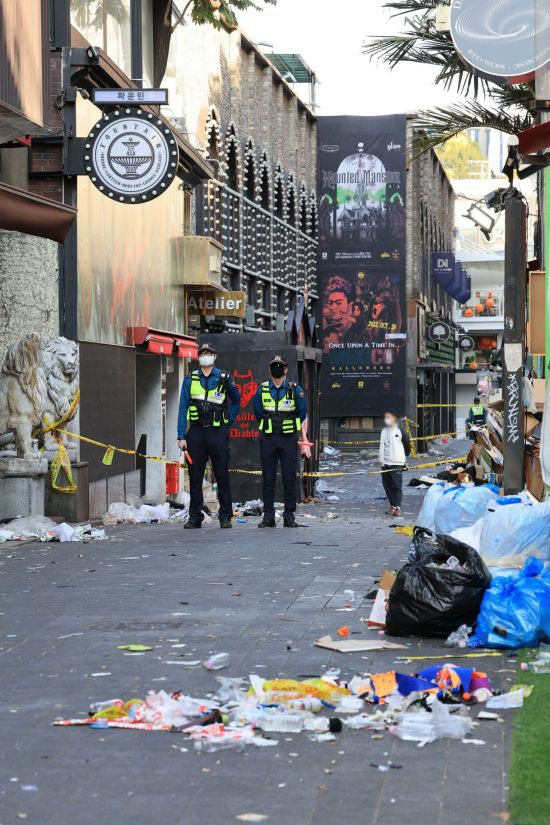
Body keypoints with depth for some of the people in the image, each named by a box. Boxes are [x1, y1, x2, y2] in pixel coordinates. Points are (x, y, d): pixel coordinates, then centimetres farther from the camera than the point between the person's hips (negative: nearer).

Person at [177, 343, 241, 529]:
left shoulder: (223, 379, 5)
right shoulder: (190, 380, 7)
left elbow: (236, 400, 20)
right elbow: (183, 408, 4)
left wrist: (229, 421, 9)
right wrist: (181, 436, -3)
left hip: (218, 432, -1)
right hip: (196, 432, 1)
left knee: (222, 475, 1)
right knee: (195, 476, 3)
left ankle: (225, 517, 8)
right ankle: (195, 517, 10)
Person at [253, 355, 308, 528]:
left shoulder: (295, 390, 3)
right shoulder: (262, 390, 7)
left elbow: (302, 413, 10)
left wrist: (289, 427, 11)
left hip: (288, 438, -1)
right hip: (267, 439, 1)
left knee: (289, 478, -2)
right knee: (268, 478, 1)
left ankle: (289, 516, 2)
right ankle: (268, 516, 4)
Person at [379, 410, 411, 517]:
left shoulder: (400, 429, -5)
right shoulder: (384, 430, 13)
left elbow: (407, 443, 3)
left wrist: (404, 455, 13)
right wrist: (381, 459, 16)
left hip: (397, 463, -6)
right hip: (385, 463, 6)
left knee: (397, 485, -8)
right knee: (387, 485, 6)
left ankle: (397, 507, -9)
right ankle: (392, 506, 14)